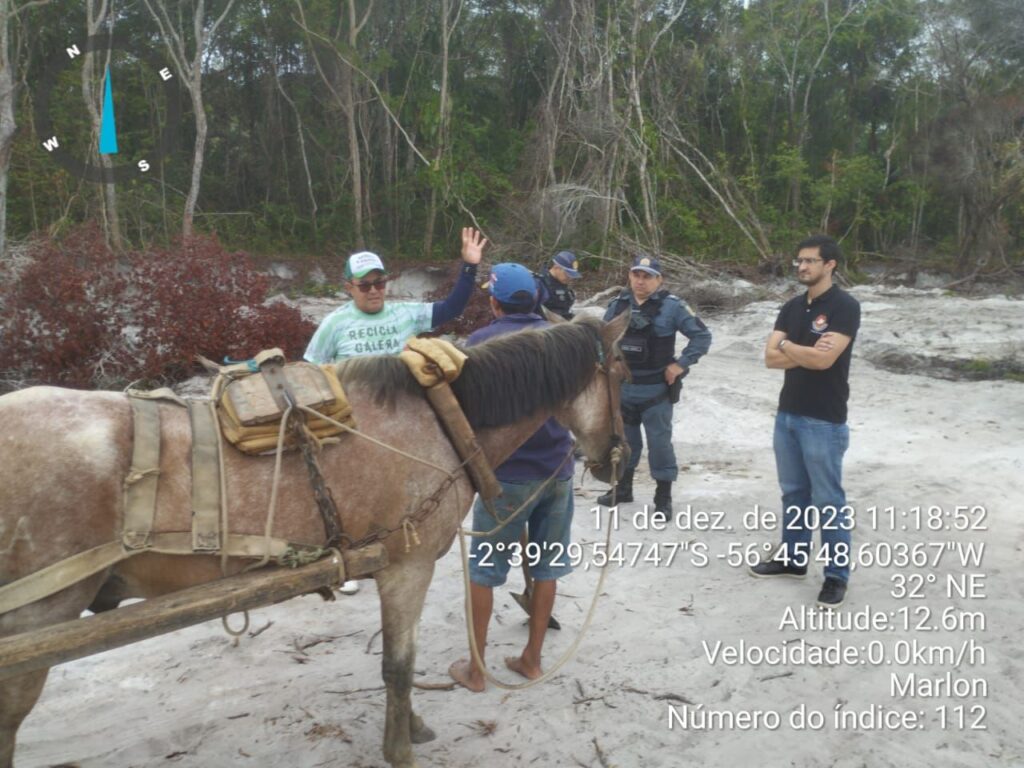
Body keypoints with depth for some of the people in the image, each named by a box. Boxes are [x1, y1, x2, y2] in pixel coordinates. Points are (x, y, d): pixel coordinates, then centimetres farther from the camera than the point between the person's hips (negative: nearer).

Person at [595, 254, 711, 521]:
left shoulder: (671, 306, -10)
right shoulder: (619, 304, 4)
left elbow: (702, 335, -10)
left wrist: (680, 364, -15)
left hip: (656, 390, -5)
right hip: (622, 387, 5)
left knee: (659, 442, 0)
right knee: (624, 439, 17)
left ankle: (663, 500, 11)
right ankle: (623, 488, 34)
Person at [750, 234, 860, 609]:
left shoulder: (845, 307, -11)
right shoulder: (792, 307, 10)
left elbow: (824, 360, -21)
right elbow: (770, 358, 1)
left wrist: (786, 345, -6)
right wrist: (808, 353, -13)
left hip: (824, 421, -7)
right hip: (787, 414, 7)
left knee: (828, 501, 0)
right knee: (793, 493, 17)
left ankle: (836, 575, 11)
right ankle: (793, 557, 30)